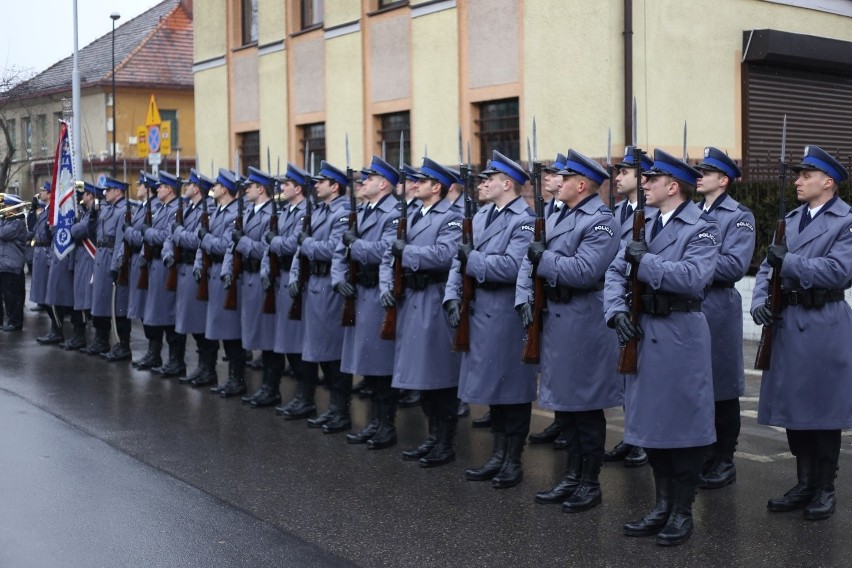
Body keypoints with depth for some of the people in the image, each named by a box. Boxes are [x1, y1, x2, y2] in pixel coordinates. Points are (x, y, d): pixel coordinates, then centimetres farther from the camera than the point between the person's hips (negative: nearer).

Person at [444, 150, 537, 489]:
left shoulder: (525, 219, -12)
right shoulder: (481, 216, 14)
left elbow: (512, 266, -24)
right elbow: (461, 258, 11)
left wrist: (473, 259, -15)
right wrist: (453, 296, -2)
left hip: (508, 314, -8)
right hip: (480, 310, 8)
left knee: (513, 388, 2)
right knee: (492, 384, 14)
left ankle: (513, 461, 13)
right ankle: (498, 455, 25)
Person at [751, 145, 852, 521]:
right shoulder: (790, 220, 14)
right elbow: (768, 266, 10)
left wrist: (788, 261, -17)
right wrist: (760, 299, -7)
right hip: (787, 323, 6)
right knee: (793, 407, 10)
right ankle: (804, 485, 22)